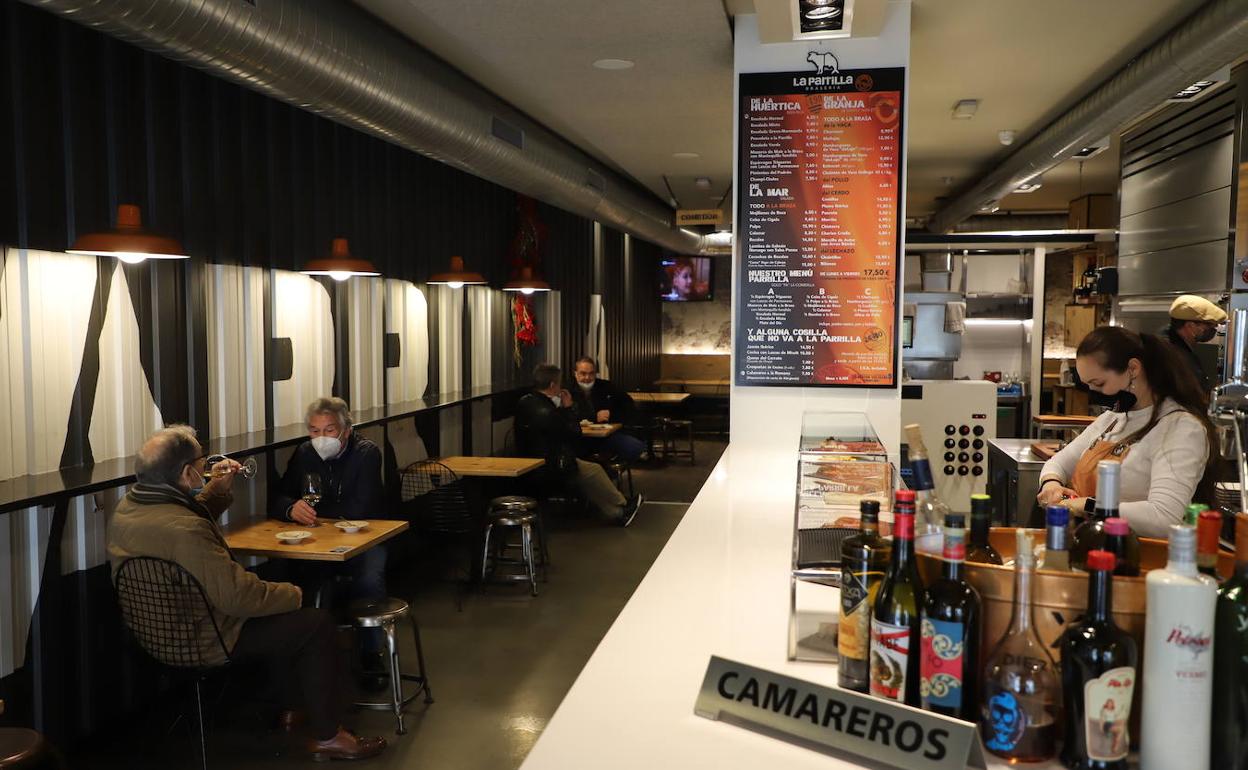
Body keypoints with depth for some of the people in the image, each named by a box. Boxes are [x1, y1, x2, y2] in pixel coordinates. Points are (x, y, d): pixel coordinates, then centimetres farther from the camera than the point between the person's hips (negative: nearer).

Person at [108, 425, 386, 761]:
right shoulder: (184, 530, -33)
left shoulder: (126, 507, -3)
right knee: (318, 625, -4)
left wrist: (218, 490, 6)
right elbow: (240, 595, -31)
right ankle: (327, 736, 6)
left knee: (277, 611, 27)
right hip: (203, 642, -10)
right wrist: (293, 593, -15)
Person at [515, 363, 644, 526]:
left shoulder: (524, 403, 0)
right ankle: (621, 506, 26)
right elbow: (575, 435, -15)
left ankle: (617, 511, 24)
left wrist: (562, 407, 3)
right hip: (550, 468, -10)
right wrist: (568, 408, -8)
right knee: (594, 471, 6)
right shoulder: (545, 411, -28)